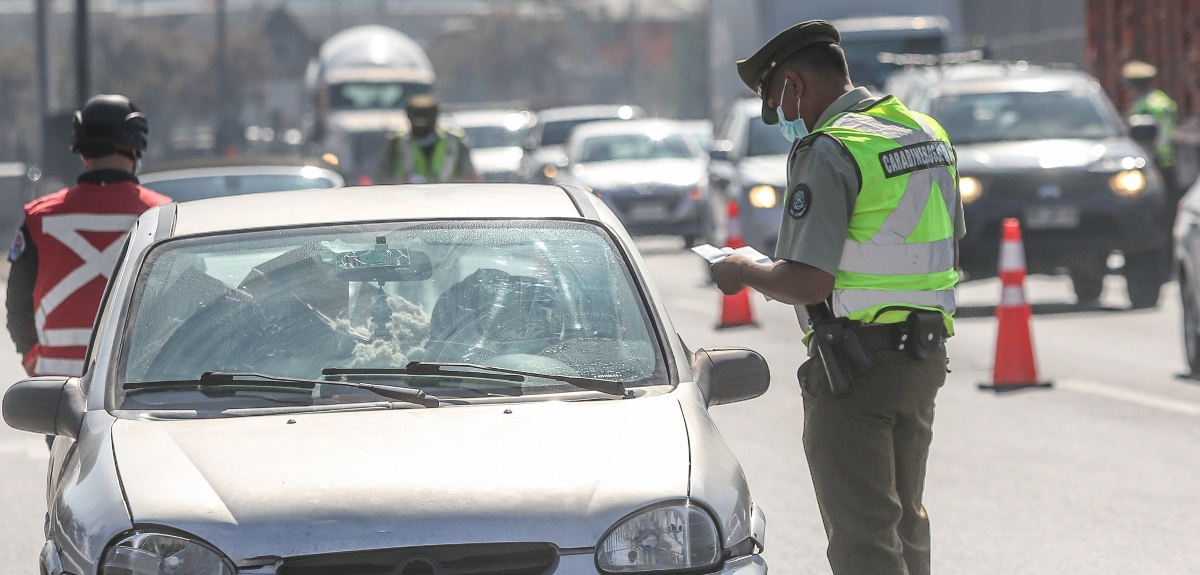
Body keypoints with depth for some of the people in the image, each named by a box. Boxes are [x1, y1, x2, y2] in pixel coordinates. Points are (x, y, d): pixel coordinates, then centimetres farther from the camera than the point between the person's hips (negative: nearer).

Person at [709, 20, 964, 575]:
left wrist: (745, 272, -4)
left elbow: (807, 283, -21)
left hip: (855, 366, -8)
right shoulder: (927, 133, 10)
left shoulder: (828, 153, -16)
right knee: (903, 520, 19)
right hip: (926, 355, 8)